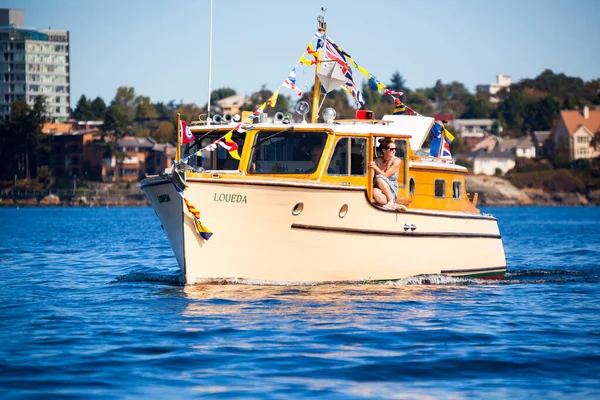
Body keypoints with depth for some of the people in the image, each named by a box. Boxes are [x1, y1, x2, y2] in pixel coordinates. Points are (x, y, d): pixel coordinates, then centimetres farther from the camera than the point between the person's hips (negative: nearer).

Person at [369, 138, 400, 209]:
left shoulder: (396, 161, -2)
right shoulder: (377, 161, 5)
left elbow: (386, 176, -10)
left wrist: (375, 167, -20)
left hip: (391, 190, 0)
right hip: (379, 188, 0)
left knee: (379, 178, -34)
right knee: (376, 192, -40)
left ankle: (391, 201, -32)